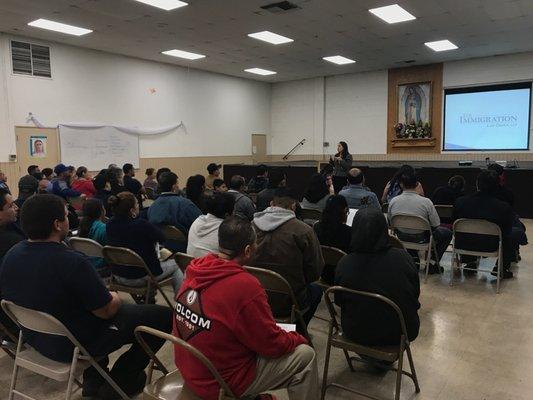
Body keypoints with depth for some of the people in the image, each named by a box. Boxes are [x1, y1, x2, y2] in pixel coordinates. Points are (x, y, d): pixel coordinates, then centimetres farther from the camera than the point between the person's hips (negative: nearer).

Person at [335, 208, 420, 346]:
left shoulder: (344, 264, -19)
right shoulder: (403, 258, -19)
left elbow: (339, 302, -4)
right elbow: (415, 293, -3)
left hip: (356, 333, 1)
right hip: (399, 334, 0)